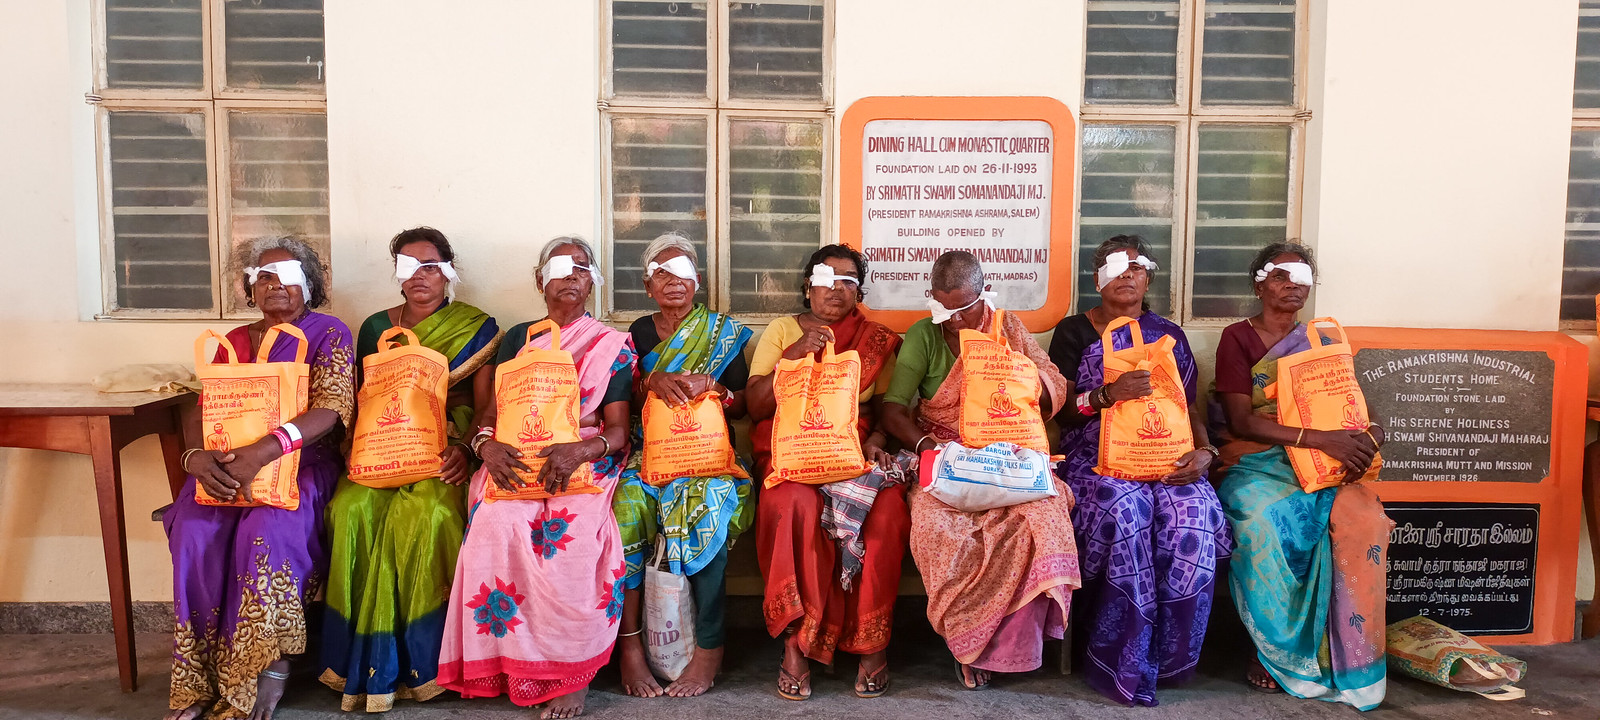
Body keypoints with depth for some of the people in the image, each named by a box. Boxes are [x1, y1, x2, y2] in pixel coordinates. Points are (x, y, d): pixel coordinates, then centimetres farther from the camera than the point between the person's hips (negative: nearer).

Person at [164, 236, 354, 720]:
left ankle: (271, 666, -16)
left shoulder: (328, 333, 3)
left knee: (266, 531, -33)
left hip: (303, 461, -4)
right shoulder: (233, 343, 19)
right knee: (194, 530, -25)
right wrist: (195, 456, -14)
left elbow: (332, 407, -12)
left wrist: (267, 449, -27)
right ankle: (203, 678, -14)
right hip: (228, 464, 4)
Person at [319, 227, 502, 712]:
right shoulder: (374, 328, 17)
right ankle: (364, 657, -16)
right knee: (352, 509, -27)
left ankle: (420, 657, -18)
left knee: (427, 513, -32)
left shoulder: (477, 327, 6)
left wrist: (464, 448, -16)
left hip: (445, 450, -3)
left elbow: (485, 405, 1)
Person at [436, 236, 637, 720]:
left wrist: (578, 451, -19)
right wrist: (487, 444, -12)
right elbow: (490, 412, 12)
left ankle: (572, 671, -17)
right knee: (498, 525, -30)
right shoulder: (516, 340, 17)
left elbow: (618, 431, 2)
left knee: (570, 535, -33)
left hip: (585, 464, -2)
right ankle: (508, 660, -15)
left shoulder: (614, 345, 9)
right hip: (515, 463, 2)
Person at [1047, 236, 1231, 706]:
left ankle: (1168, 658, -12)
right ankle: (1121, 663, -20)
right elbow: (1061, 411, 0)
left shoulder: (1169, 335, 18)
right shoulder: (1073, 332, 9)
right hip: (1095, 455, -2)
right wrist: (1108, 394, -18)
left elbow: (1189, 408, 14)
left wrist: (1204, 451, -6)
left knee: (1191, 513, -30)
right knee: (1126, 509, -35)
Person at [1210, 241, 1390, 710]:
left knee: (1362, 513, -29)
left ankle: (1345, 653, -17)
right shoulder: (1237, 338, 2)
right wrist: (1319, 439, -22)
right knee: (1265, 520, -36)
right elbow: (1241, 421, -10)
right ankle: (1277, 649, -17)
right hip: (1253, 463, -3)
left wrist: (1367, 434, -14)